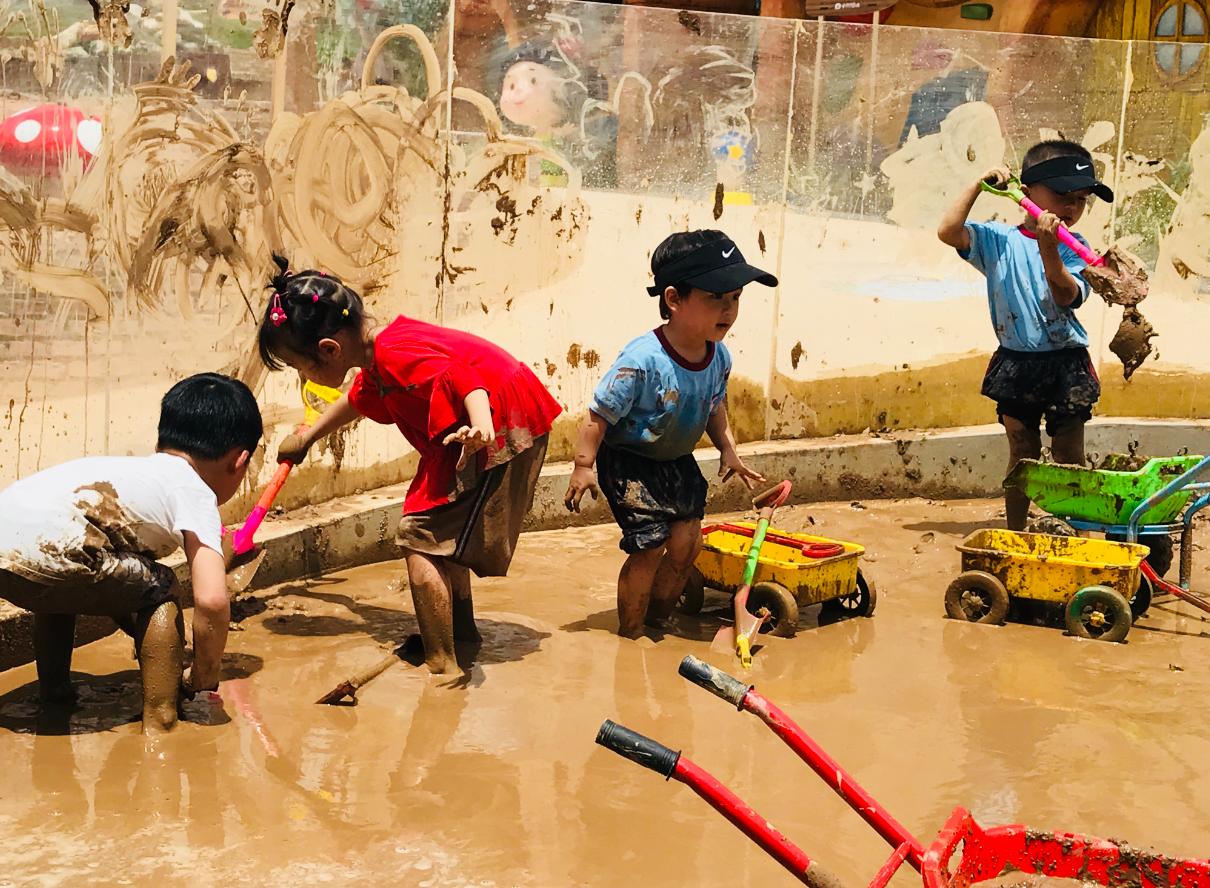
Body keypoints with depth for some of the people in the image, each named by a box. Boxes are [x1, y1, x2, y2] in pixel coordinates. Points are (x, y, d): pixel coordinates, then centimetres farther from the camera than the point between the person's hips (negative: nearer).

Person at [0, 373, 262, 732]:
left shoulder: (136, 469, 32)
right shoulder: (197, 493, 9)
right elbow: (211, 601, -4)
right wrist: (203, 681, 11)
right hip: (41, 550, -8)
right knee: (161, 589, 13)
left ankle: (53, 694, 49)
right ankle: (159, 723, 10)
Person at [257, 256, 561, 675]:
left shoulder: (395, 354, -21)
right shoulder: (378, 360, 12)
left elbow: (459, 373, -36)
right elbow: (358, 400, 34)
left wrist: (481, 426, -55)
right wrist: (307, 436, 50)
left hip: (500, 429, -11)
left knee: (420, 539, -11)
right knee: (446, 532, 25)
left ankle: (441, 664, -8)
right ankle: (462, 630, 39)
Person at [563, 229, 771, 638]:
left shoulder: (719, 357, -9)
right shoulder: (642, 360, -31)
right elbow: (600, 413, -23)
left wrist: (728, 450, 7)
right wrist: (583, 465, -20)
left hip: (677, 460, 7)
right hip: (629, 461, -7)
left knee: (687, 540, 3)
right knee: (650, 546, -9)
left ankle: (658, 619, 25)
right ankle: (630, 632, 11)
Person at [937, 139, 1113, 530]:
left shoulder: (1073, 248, -2)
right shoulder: (998, 240, -2)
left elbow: (1066, 296, -17)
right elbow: (948, 232, -14)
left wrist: (1048, 248, -29)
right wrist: (978, 184, -14)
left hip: (1067, 364, 0)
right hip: (1016, 365, 0)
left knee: (1070, 459, 6)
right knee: (1022, 456, 10)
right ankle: (1015, 535, 18)